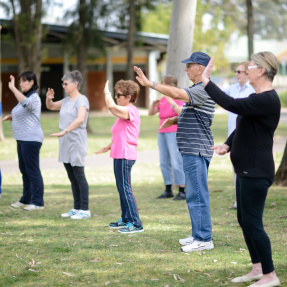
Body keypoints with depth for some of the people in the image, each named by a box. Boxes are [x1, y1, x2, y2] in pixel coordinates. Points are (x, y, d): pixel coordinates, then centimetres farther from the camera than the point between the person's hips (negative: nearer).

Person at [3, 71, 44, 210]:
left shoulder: (34, 98, -14)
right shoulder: (25, 97, 17)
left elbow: (26, 103, -38)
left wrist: (13, 88, -39)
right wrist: (10, 117, 9)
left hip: (31, 139, -10)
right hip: (22, 139, 10)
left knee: (32, 171, -7)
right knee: (24, 170, 15)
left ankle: (37, 202, -4)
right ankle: (26, 200, 24)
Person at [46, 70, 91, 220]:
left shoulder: (82, 100, -11)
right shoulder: (66, 101, 15)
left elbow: (80, 119, -26)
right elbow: (51, 107, 29)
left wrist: (64, 131, -33)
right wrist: (48, 98, 6)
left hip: (76, 142, -8)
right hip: (66, 144, 8)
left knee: (79, 176, -7)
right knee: (72, 178, 11)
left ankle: (85, 210, -3)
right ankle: (77, 208, 18)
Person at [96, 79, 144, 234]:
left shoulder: (130, 111, -14)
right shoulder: (124, 112, 20)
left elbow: (111, 106, -31)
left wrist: (106, 92, -15)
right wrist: (108, 147, 19)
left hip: (125, 156, -11)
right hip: (119, 155, 11)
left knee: (125, 188, -10)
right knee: (121, 188, 18)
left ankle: (136, 224, -9)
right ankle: (125, 219, 28)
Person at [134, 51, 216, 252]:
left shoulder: (203, 90, -16)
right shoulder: (197, 90, 18)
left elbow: (177, 94, -31)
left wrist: (150, 84, -28)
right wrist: (175, 120, 16)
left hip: (197, 150, -11)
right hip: (192, 150, 11)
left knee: (197, 194, -10)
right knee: (195, 194, 15)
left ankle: (204, 239, -8)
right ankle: (198, 234, 22)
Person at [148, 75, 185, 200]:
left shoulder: (178, 98, -7)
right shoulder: (163, 99, 14)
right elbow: (150, 113, 13)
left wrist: (171, 103, -28)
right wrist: (153, 104, -6)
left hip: (175, 133, -8)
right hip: (162, 134, 8)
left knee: (176, 163, -11)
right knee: (164, 163, 7)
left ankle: (182, 192, -7)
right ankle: (168, 191, 13)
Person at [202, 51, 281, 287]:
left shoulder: (267, 100, -20)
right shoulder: (258, 98, 14)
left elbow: (231, 104, -29)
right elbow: (242, 127, 19)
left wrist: (206, 81, -22)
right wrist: (228, 145, 1)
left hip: (256, 171, -11)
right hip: (246, 169, 11)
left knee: (252, 222, -7)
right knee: (244, 220, 16)